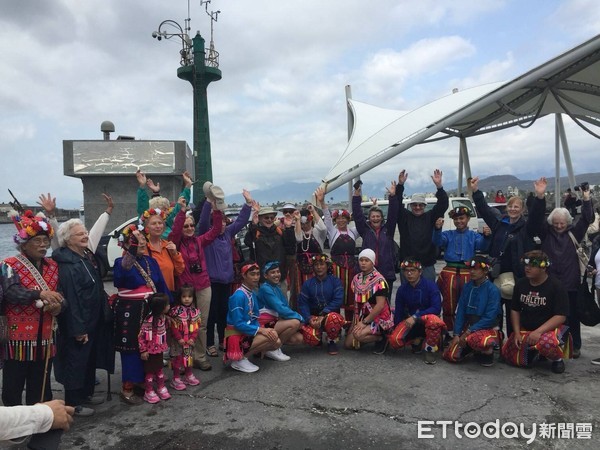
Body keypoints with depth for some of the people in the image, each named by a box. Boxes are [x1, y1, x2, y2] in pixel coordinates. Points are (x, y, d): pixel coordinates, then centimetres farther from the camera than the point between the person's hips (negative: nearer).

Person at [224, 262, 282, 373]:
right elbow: (238, 323, -22)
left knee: (277, 343, -3)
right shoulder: (239, 296, -20)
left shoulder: (252, 294, 6)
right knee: (272, 336, -22)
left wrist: (261, 328, -8)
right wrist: (260, 330, -20)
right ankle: (239, 359, -9)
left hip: (248, 332, 8)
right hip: (236, 335, -8)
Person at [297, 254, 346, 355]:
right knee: (310, 337, -29)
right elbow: (302, 303, 0)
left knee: (333, 318, -38)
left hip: (330, 313, -1)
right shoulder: (308, 283, 6)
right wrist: (309, 319, -17)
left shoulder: (335, 280, -1)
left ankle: (332, 342, -5)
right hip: (313, 316, 1)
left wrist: (323, 315, -20)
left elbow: (338, 300, -11)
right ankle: (319, 339, 13)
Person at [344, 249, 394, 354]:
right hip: (362, 317, 7)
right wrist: (356, 318, -2)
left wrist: (364, 322, -20)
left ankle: (382, 338, -3)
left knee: (358, 335, -30)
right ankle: (372, 336, 19)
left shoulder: (379, 280, -16)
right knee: (348, 344, -1)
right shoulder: (357, 278, 6)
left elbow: (380, 305, -21)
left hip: (379, 319, -7)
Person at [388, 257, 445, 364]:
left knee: (433, 320, -41)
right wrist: (396, 329, 6)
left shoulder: (430, 285, -14)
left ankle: (430, 350, -13)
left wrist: (415, 317, -27)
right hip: (410, 321, 4)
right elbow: (399, 312, 8)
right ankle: (417, 340, 9)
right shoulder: (402, 289, -1)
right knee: (394, 340, -23)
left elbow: (436, 308, -21)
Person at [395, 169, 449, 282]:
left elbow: (443, 205, -5)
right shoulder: (404, 217, 5)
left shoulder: (430, 217, 6)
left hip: (427, 265, 0)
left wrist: (439, 186, -20)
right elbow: (396, 204, -7)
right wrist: (400, 185, -21)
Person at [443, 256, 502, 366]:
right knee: (450, 355, -11)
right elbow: (460, 311, 2)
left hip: (488, 328, -5)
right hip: (468, 327, 5)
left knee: (473, 339, -39)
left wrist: (468, 332, -20)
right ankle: (470, 346, 18)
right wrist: (457, 334, -7)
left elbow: (489, 318, -18)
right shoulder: (467, 287, 1)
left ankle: (487, 353, -4)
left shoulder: (493, 290, -14)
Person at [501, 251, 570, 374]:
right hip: (524, 329, 6)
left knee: (547, 342, -39)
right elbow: (515, 310, 10)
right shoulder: (521, 284, 6)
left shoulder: (556, 286, -11)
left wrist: (538, 332, -26)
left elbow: (561, 316, -16)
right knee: (508, 355, -8)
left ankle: (557, 359, -2)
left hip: (550, 329, -5)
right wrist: (517, 333, -3)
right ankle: (535, 351, 21)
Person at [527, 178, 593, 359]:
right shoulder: (546, 233, 2)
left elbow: (587, 219, -1)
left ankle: (575, 346, 23)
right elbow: (535, 218, -11)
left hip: (570, 283, 1)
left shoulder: (574, 233, 7)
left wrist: (586, 199, -12)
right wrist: (540, 197, -24)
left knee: (572, 316, 10)